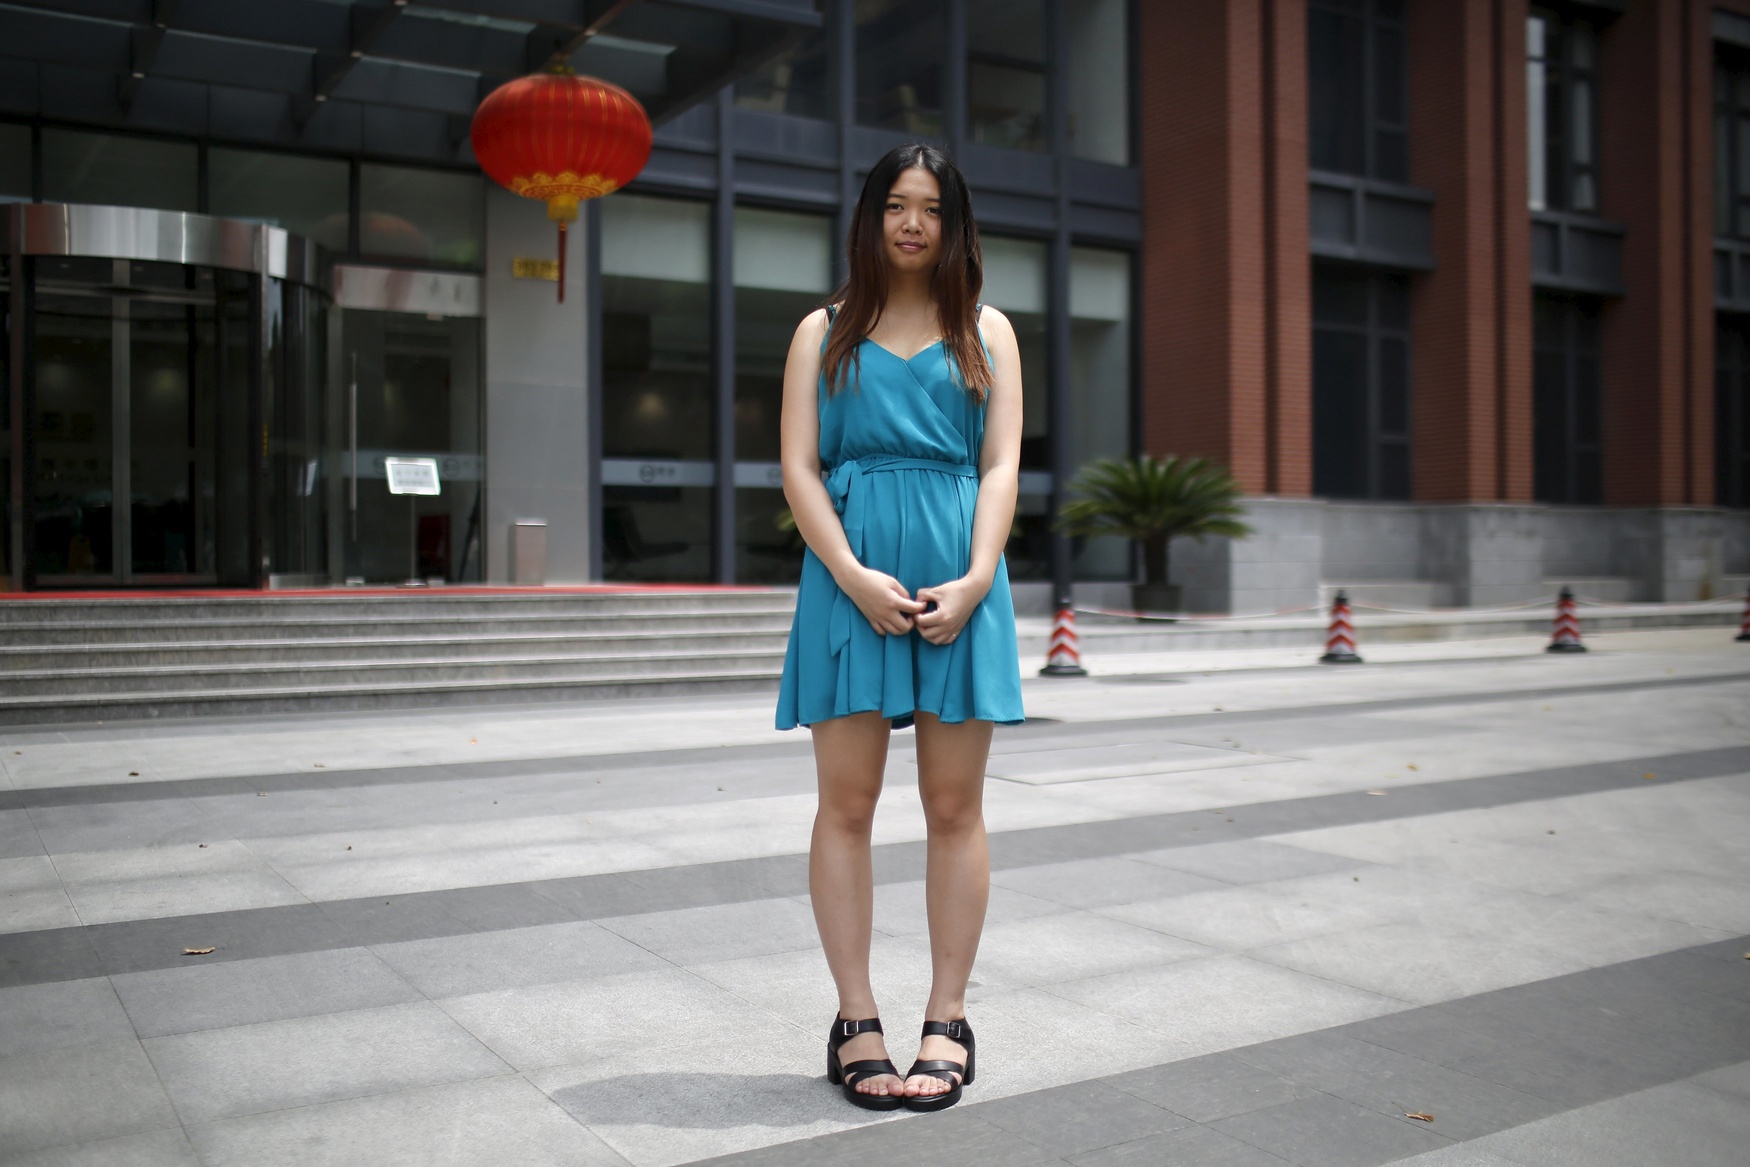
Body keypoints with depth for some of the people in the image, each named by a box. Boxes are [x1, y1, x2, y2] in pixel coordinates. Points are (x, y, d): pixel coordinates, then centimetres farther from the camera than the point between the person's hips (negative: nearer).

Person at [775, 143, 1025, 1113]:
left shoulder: (987, 332, 15)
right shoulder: (824, 332, 13)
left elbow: (1001, 466, 6)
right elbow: (798, 467, 3)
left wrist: (974, 579, -10)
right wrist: (854, 576, -12)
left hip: (960, 577, 1)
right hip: (850, 576, 0)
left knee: (953, 806, 3)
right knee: (846, 803, 0)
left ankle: (947, 1022, 12)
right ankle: (855, 1022, 9)